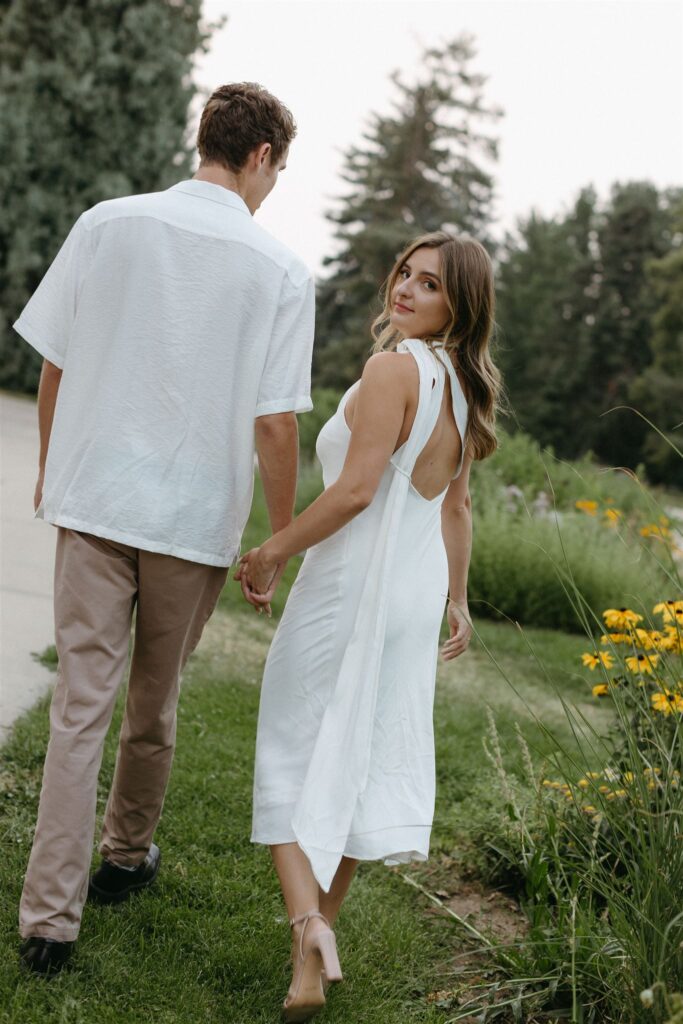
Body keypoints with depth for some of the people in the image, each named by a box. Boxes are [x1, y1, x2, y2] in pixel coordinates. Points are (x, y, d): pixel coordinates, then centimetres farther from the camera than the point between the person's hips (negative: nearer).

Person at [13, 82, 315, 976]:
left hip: (93, 498, 1)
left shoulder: (106, 224, -1)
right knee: (154, 700, 18)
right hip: (199, 516, -1)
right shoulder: (280, 272, -7)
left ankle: (50, 918, 2)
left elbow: (52, 366, 3)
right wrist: (281, 540, 4)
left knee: (82, 702, 4)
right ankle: (126, 857, 38)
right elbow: (276, 426, -9)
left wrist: (52, 470, 18)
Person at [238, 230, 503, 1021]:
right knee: (365, 754, 15)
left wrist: (272, 553, -13)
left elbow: (356, 490, -23)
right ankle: (324, 922, 24)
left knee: (293, 755, 3)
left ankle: (307, 921, -13)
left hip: (352, 581, -7)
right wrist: (456, 600, 23)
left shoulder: (395, 367, -18)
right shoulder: (464, 385, 7)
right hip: (418, 587, 8)